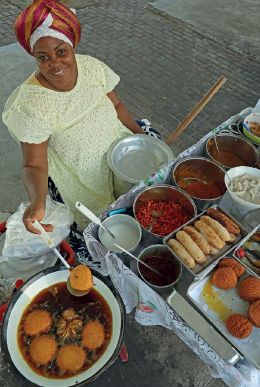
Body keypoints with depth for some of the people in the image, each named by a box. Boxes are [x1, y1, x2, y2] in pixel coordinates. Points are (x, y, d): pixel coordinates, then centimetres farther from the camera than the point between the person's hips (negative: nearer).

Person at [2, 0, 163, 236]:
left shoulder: (91, 67, -11)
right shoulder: (30, 105, -25)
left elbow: (116, 104, 5)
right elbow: (34, 165, -22)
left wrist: (141, 135, -5)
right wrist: (37, 200, -41)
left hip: (119, 150, 6)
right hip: (81, 180, -5)